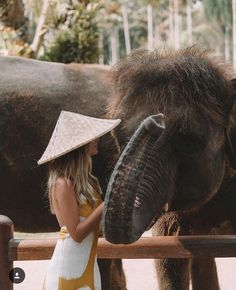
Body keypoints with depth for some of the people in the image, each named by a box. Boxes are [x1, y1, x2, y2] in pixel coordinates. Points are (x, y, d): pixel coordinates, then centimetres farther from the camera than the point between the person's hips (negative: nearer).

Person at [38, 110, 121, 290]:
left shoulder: (84, 180, 9)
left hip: (87, 266, 8)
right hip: (69, 270, -8)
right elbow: (76, 233, -19)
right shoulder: (63, 184, -16)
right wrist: (106, 204, -16)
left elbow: (94, 219, 10)